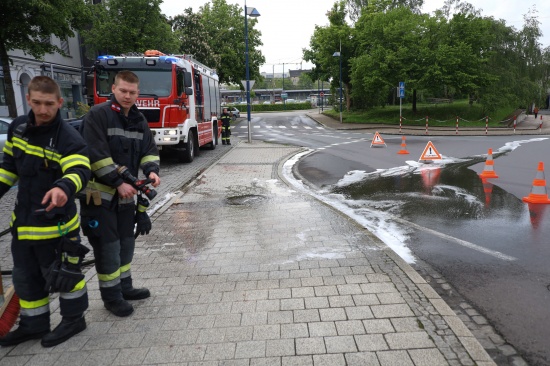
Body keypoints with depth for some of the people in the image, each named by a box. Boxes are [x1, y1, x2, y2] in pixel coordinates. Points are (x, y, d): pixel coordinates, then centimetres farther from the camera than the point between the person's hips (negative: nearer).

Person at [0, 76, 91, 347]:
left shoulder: (68, 137, -20)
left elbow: (80, 171, -36)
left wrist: (64, 188, -56)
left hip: (55, 224, -7)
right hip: (23, 221, 7)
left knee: (62, 274, 9)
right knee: (25, 277, 20)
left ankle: (74, 319, 31)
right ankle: (34, 325, 39)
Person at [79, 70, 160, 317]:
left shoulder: (139, 120, 9)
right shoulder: (97, 115, -12)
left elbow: (149, 150, 9)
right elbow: (96, 155, -20)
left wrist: (151, 171, -11)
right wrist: (118, 182, -22)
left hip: (126, 192, 7)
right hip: (100, 193, -7)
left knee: (126, 243, 16)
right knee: (107, 246, 1)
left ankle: (124, 286, 31)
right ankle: (111, 295, 15)